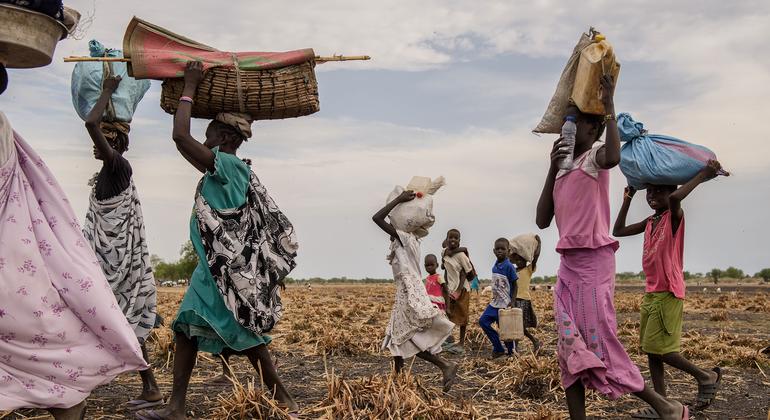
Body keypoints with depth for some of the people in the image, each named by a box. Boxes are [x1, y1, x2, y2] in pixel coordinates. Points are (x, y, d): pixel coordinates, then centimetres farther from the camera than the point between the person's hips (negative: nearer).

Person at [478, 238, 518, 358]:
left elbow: (514, 285, -10)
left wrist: (512, 302, -17)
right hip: (495, 302, 7)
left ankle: (511, 352, 20)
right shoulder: (494, 267, 7)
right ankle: (498, 348, 7)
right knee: (483, 321, -2)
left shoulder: (509, 266, -13)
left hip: (505, 304, -7)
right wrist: (494, 298, 16)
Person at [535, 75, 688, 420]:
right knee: (571, 348, 5)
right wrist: (552, 168, 5)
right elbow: (542, 221, 10)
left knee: (599, 343, -6)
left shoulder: (594, 156, -2)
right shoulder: (562, 171, 18)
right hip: (568, 265, 8)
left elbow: (613, 157, -30)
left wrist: (609, 106, -21)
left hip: (594, 262, -7)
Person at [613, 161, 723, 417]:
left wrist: (702, 175, -21)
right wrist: (628, 198, 17)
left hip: (668, 294, -8)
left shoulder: (674, 216, -8)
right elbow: (618, 231, 17)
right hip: (650, 293, 8)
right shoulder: (650, 222, 14)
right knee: (651, 350, 6)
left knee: (659, 349, -9)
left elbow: (675, 197, -31)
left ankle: (707, 376, 10)